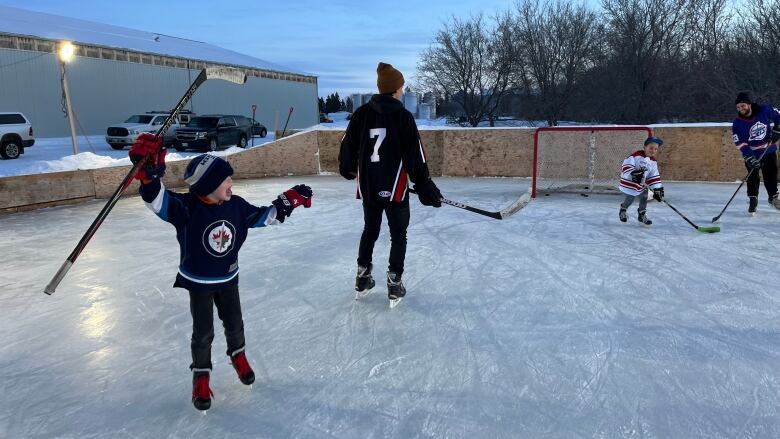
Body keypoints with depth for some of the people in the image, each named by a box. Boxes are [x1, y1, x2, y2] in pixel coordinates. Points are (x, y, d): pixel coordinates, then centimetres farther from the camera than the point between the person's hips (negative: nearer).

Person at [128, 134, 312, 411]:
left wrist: (289, 201, -2)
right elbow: (157, 199, -40)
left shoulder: (236, 205, -9)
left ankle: (238, 356, 48)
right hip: (198, 282, -4)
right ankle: (201, 375, 31)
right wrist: (149, 173, -59)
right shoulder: (186, 208, -25)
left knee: (234, 324, 19)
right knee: (203, 333, 8)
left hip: (228, 278, 4)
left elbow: (263, 217, 4)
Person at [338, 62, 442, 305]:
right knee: (398, 235, 11)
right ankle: (394, 284, 11)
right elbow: (415, 156, -12)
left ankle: (362, 279, 29)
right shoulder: (403, 116, -11)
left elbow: (348, 145, 8)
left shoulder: (361, 113, 0)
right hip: (395, 188, -4)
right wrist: (425, 186, -6)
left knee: (370, 230, 21)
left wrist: (347, 169, 27)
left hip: (368, 186, 4)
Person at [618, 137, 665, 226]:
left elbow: (654, 176, 5)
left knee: (644, 197, -1)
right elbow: (627, 166, -26)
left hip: (642, 183, 6)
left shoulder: (653, 161, 1)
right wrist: (633, 174, -41)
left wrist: (658, 188, 0)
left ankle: (642, 215, 16)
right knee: (629, 199, 2)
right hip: (630, 182, -6)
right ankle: (622, 211, 31)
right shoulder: (636, 155, -20)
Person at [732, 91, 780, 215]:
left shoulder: (765, 110, -14)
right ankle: (752, 200, 7)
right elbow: (740, 144, -18)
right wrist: (750, 158, -26)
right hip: (751, 154, -1)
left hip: (769, 150, 2)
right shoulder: (737, 124, -17)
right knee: (753, 177, -7)